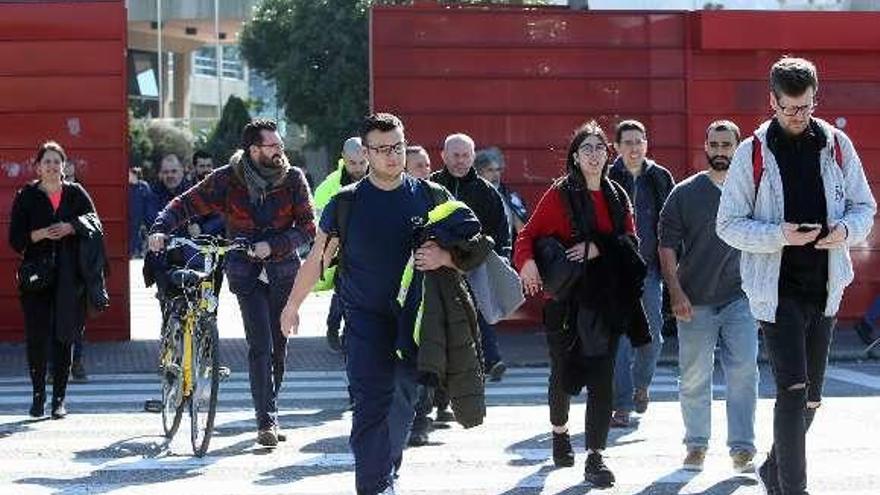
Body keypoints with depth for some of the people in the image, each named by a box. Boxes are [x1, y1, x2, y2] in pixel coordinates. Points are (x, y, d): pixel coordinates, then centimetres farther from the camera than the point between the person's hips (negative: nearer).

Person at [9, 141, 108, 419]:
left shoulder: (75, 194, 10)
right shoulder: (27, 197, 6)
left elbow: (94, 223, 4)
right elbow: (15, 239, 2)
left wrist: (71, 227, -13)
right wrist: (41, 234, -14)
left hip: (69, 278, 1)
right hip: (36, 275, -1)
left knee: (64, 338, 1)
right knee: (37, 336, -8)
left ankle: (59, 398, 8)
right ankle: (38, 396, 4)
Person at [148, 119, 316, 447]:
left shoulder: (293, 178, -3)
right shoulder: (228, 179, -5)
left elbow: (308, 227, -6)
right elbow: (186, 204, -3)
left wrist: (273, 245, -19)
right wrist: (161, 228, -21)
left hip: (284, 270, 2)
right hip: (247, 273, -2)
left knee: (279, 345, 7)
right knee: (260, 345, -13)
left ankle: (269, 412, 22)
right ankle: (266, 421, -12)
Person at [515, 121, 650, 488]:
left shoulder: (617, 197, 12)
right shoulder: (560, 194, -1)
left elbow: (630, 239, 8)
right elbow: (529, 234, -5)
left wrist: (598, 247, -11)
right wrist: (527, 262, -26)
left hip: (608, 299, 2)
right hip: (567, 299, -2)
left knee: (602, 378, -5)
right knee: (563, 371, 9)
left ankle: (595, 458, -5)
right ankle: (560, 432, 37)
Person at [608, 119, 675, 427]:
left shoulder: (660, 178, 7)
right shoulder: (608, 180, 0)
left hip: (651, 266, 3)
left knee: (653, 334, 8)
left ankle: (641, 385, 36)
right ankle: (622, 405, -6)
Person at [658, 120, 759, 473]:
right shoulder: (685, 193, 4)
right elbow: (667, 246, 3)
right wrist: (676, 294, -6)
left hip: (740, 299, 0)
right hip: (694, 302, 0)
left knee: (744, 372, -7)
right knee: (694, 377, 4)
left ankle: (742, 448, -1)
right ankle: (696, 444, 18)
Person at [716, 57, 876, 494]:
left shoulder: (837, 146, 5)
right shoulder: (752, 154, -4)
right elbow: (729, 224, -4)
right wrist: (779, 235, -20)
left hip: (824, 289, 4)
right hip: (777, 290, -4)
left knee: (811, 396, 13)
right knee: (793, 390, -14)